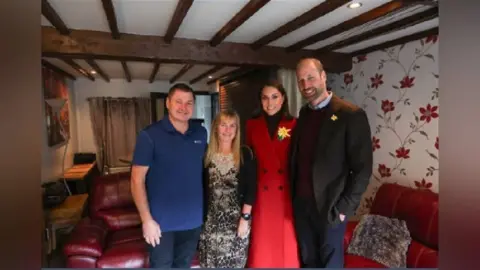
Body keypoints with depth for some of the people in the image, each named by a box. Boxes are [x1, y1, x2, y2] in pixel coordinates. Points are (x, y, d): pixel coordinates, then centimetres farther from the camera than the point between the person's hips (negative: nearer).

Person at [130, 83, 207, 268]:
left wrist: (205, 209, 8)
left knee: (184, 265, 22)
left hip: (193, 220, 4)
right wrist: (147, 219, -15)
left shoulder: (201, 133, 0)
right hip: (162, 222, -4)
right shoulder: (149, 135, -13)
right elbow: (137, 179, -13)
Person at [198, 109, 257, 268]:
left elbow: (251, 188, -6)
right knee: (209, 263, 10)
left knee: (235, 262, 10)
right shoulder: (206, 155, 1)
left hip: (237, 220, -1)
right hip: (211, 221, 2)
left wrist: (245, 218, -10)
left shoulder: (245, 154, -4)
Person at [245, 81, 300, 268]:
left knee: (287, 244, 11)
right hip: (261, 195, 1)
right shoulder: (252, 125, 3)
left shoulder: (294, 125, -1)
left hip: (287, 194, -1)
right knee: (262, 246, 10)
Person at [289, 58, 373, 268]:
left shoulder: (351, 115, -13)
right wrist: (292, 194, 7)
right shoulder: (303, 114, 5)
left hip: (330, 206, -5)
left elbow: (362, 169, -13)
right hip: (301, 203, 5)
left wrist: (345, 207, -13)